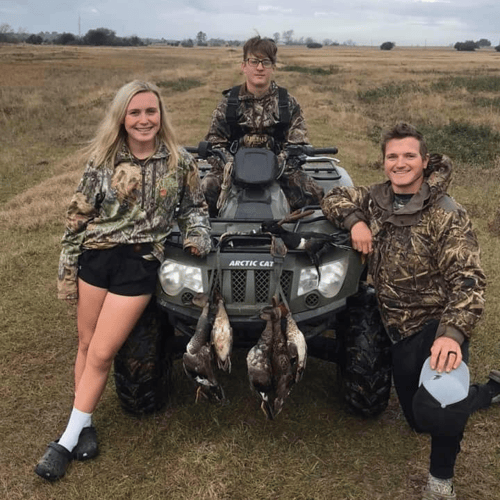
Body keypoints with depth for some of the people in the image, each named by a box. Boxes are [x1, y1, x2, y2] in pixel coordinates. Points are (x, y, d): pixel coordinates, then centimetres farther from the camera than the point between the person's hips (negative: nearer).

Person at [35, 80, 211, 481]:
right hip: (95, 258, 2)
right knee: (87, 345, 11)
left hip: (140, 265, -2)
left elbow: (194, 206, 13)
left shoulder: (181, 162, -2)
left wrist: (199, 233, -8)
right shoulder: (103, 161, -1)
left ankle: (70, 438, 17)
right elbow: (78, 216, 3)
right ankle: (82, 424, 31)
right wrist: (66, 271, 4)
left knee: (101, 354, 0)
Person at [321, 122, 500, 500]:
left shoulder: (447, 216, -19)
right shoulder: (377, 199, 0)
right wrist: (354, 221, -10)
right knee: (420, 421, 21)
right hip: (400, 331, 7)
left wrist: (452, 333, -40)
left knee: (440, 408, -35)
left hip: (438, 325, -6)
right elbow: (335, 197, 12)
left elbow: (467, 280, -24)